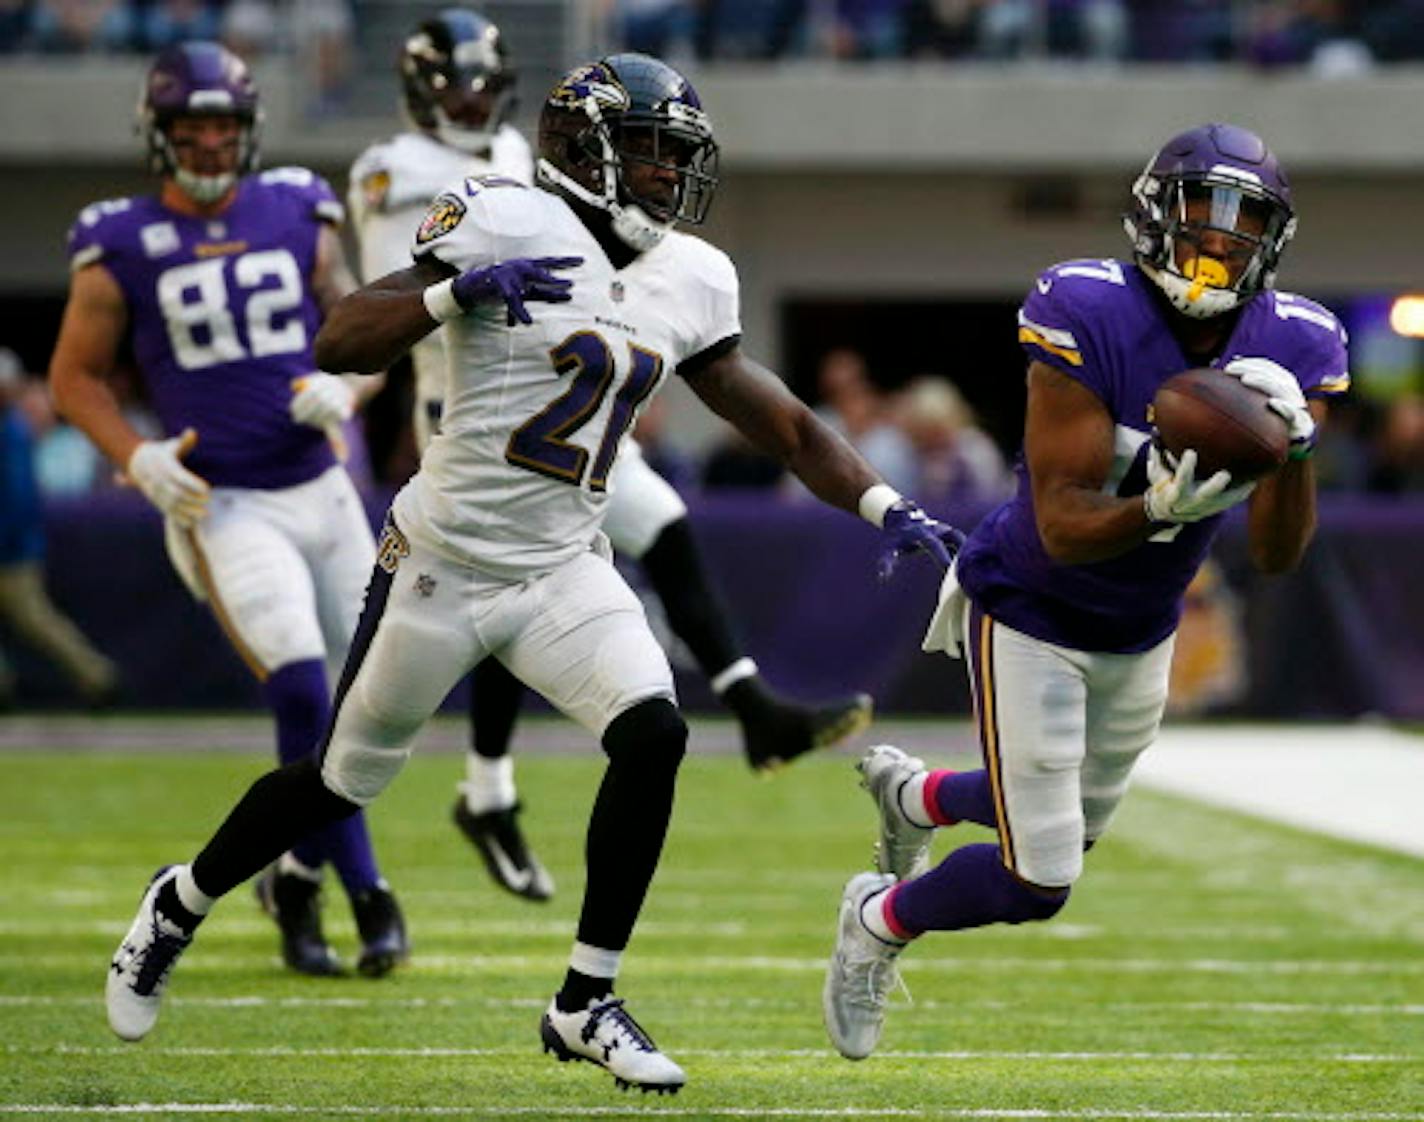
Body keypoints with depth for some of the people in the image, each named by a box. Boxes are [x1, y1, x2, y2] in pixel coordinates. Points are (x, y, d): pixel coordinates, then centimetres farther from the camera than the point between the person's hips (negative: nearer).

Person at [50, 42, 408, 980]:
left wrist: (343, 389, -11)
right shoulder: (121, 249, -4)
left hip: (322, 494, 4)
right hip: (221, 509, -4)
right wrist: (138, 459, -12)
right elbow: (75, 376, 4)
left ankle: (298, 877, 28)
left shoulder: (297, 218, 4)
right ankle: (370, 895, -10)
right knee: (304, 692, -20)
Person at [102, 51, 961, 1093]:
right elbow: (339, 344, -19)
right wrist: (459, 292, -33)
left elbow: (781, 422, 9)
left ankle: (585, 1006, -6)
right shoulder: (508, 226, -16)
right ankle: (180, 903, 37)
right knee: (342, 782, 8)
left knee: (653, 735, -19)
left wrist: (887, 507, -2)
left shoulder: (687, 283, 4)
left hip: (564, 570, 5)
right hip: (445, 563, -5)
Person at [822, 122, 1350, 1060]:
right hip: (1029, 618, -6)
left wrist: (1295, 448, -34)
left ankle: (911, 794, 56)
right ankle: (880, 923, 23)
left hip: (1142, 633, 6)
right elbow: (1064, 529, -30)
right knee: (1038, 884, -8)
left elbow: (1278, 556, -16)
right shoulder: (1088, 318, -29)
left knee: (1075, 828, 26)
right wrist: (1161, 510, -49)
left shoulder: (1292, 349, -14)